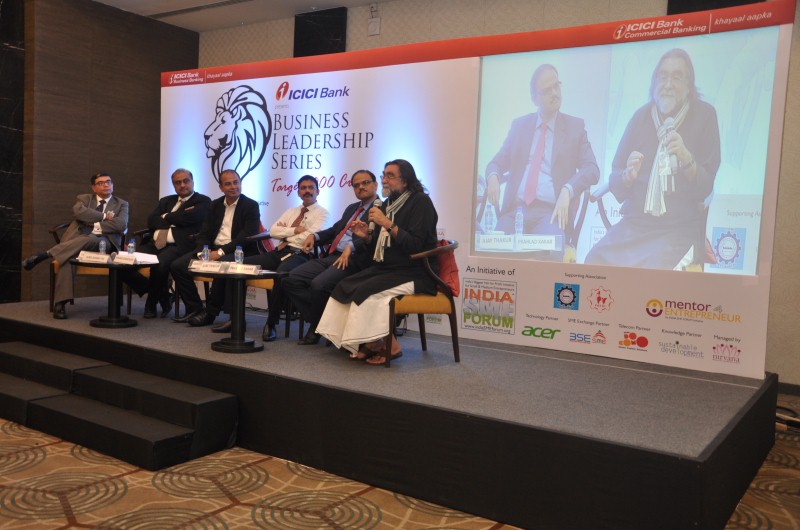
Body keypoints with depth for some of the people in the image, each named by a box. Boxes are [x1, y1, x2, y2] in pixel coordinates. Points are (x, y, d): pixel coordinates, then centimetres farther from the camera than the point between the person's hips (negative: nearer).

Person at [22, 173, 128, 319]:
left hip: (103, 242, -1)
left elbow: (121, 225, -3)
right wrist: (104, 216, -5)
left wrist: (95, 224, -3)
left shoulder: (121, 204, 18)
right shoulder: (84, 198, 21)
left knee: (87, 240, -40)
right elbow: (78, 212, -5)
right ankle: (60, 303, -37)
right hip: (78, 239, 1)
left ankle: (45, 254, -36)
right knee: (67, 258, -35)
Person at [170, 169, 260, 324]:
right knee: (177, 266, -11)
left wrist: (220, 252, -19)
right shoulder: (214, 205, 17)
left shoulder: (251, 206, -1)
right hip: (212, 249, 6)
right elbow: (204, 233, 13)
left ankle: (210, 313, -19)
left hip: (237, 252, -6)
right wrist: (201, 252, -9)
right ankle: (195, 309, -3)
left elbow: (247, 236, -12)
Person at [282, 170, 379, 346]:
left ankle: (317, 327, -6)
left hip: (353, 260, -8)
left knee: (319, 284, -32)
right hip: (331, 257, 9)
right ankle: (318, 322, -2)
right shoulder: (352, 208, 28)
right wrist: (314, 236, 10)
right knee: (290, 280, -9)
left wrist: (351, 247, -30)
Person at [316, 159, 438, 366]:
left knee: (367, 291, -26)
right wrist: (367, 236, -1)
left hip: (414, 274, -8)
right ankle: (365, 345, -5)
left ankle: (387, 346, -9)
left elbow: (416, 245, -20)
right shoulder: (388, 205, 14)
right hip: (386, 269, 8)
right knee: (345, 287, -9)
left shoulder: (420, 202, -8)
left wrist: (387, 224, -21)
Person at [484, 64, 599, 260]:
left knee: (550, 252, -32)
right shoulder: (519, 125, 17)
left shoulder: (575, 126, 11)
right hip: (516, 209, 2)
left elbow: (592, 170, 2)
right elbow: (496, 163, 16)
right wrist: (493, 177, -10)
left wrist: (567, 191, -19)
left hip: (551, 212, -2)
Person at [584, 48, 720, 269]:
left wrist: (687, 159, -23)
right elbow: (614, 183, 9)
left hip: (679, 228, -3)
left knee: (653, 271, -31)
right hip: (634, 223, 3)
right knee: (594, 260, -21)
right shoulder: (642, 115, 9)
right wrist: (628, 175, -14)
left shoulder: (704, 115, 1)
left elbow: (705, 188, -4)